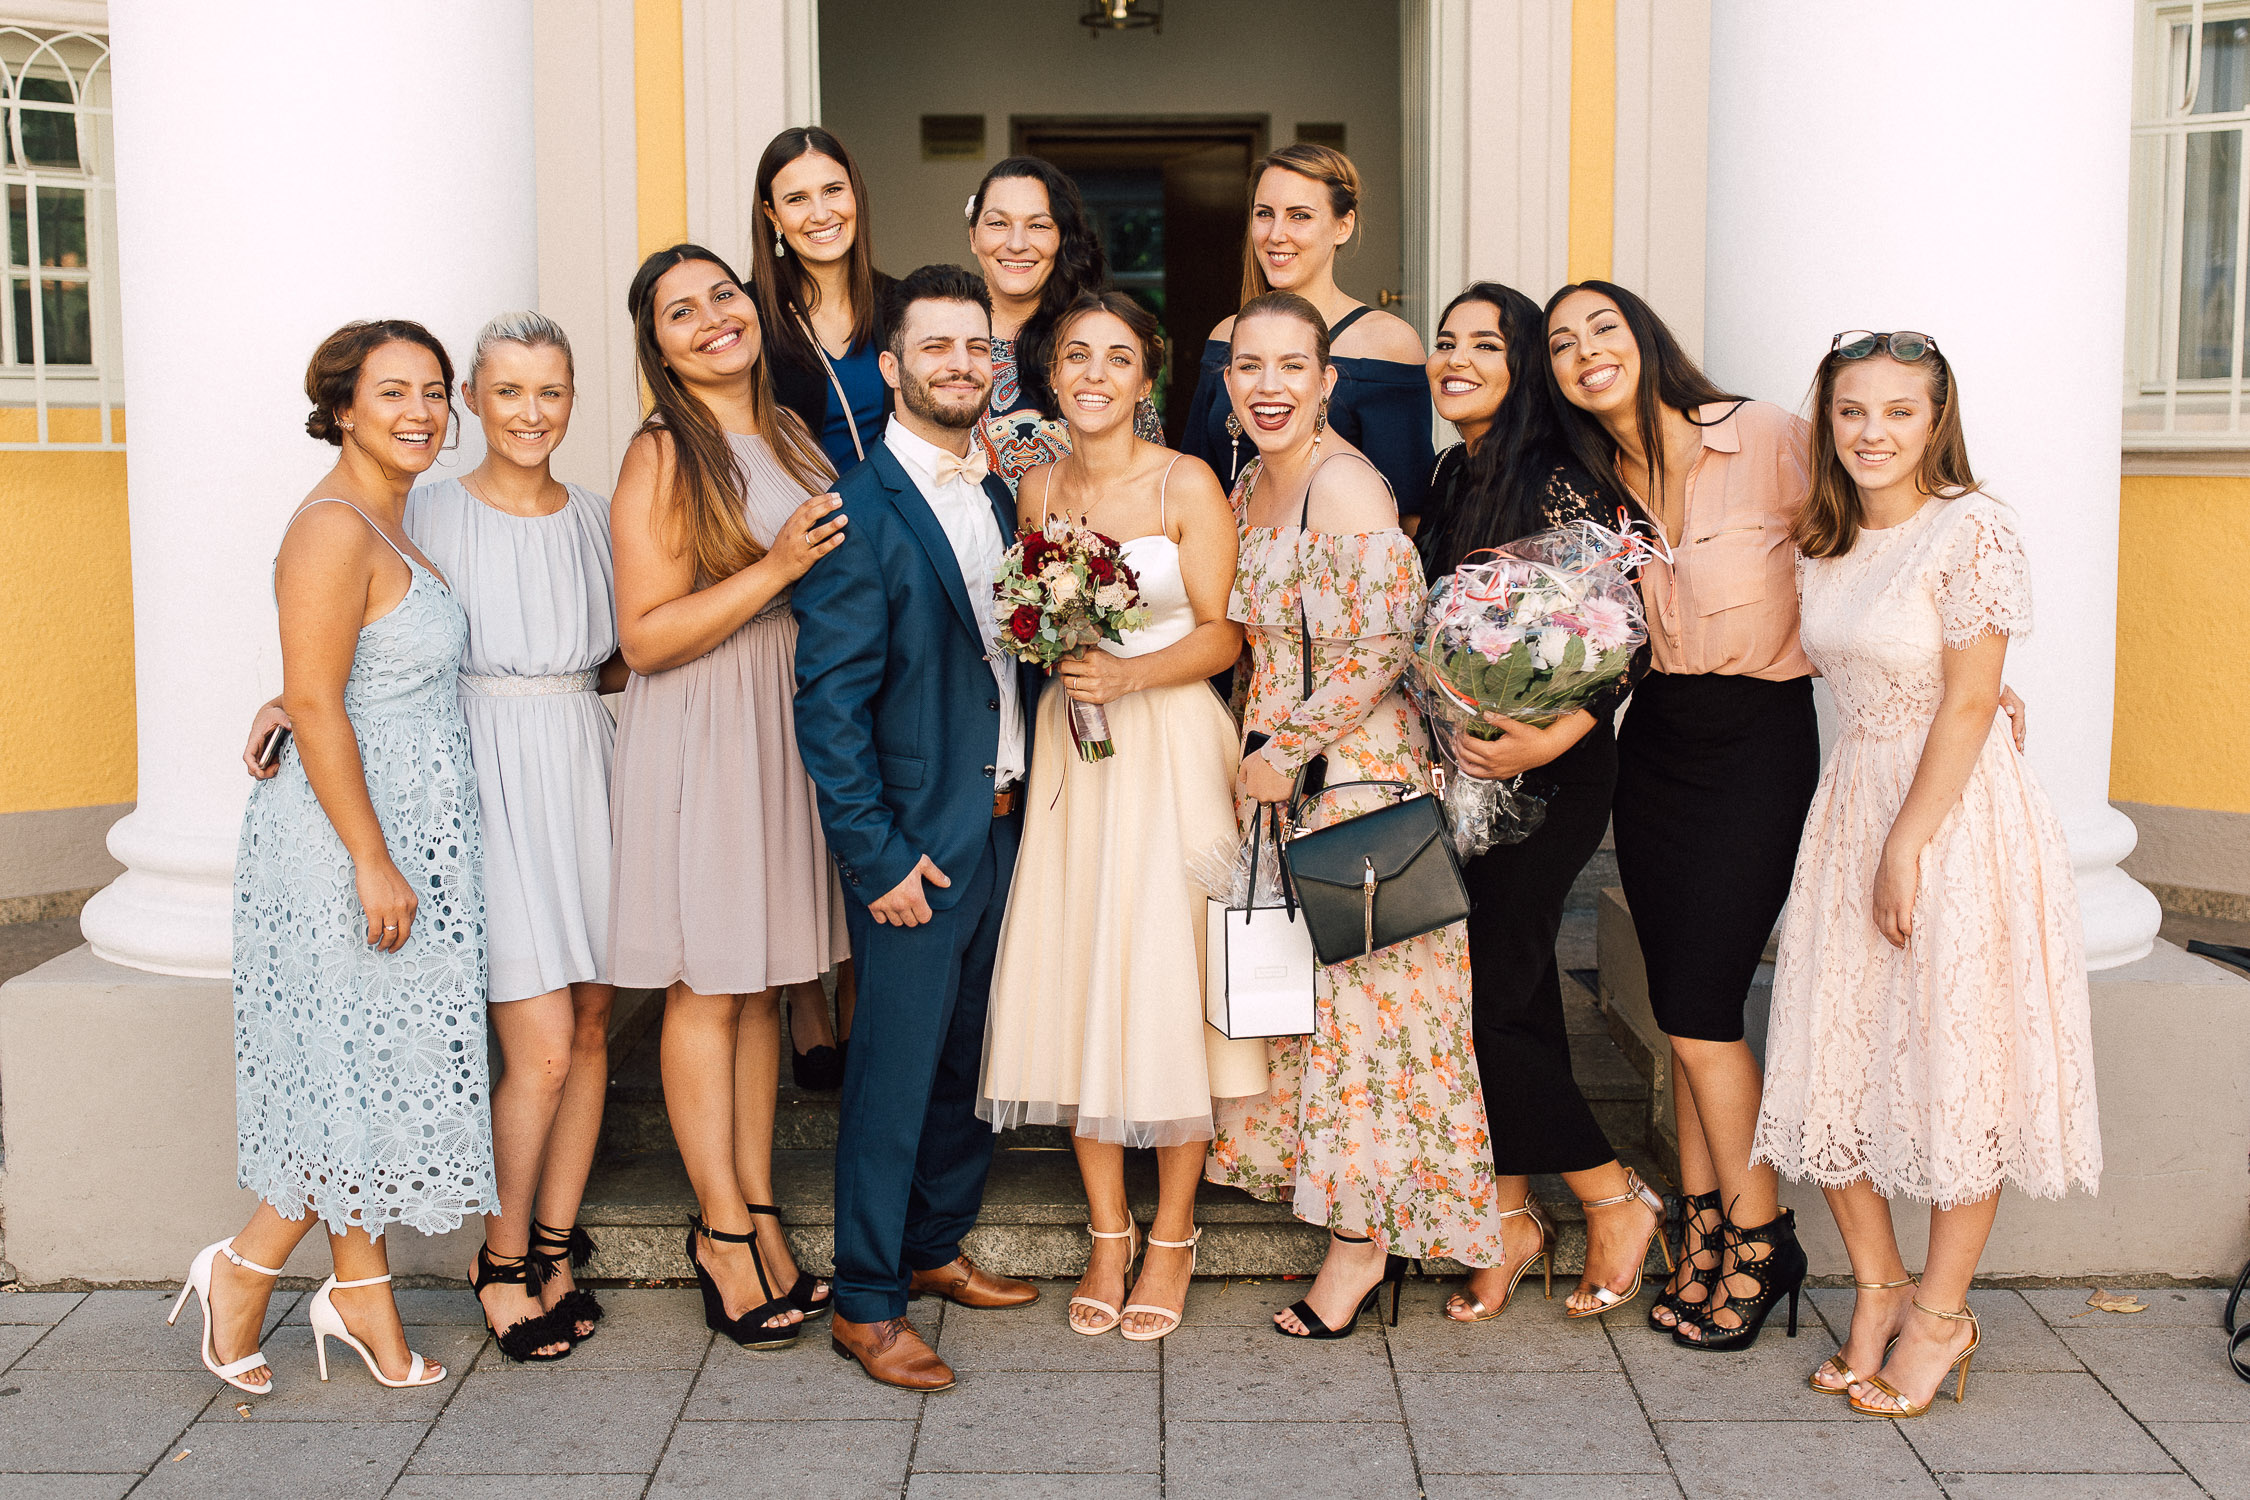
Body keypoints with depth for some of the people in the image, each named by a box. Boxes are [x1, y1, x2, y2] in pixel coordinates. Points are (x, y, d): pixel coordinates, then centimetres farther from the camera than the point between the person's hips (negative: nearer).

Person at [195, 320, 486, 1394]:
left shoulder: (396, 520, 13)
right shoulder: (333, 528, -16)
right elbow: (314, 705, -21)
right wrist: (374, 861, -22)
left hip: (409, 830, 9)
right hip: (350, 833, -9)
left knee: (375, 1067, 13)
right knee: (371, 1069, -3)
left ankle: (359, 1287, 22)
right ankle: (245, 1268, 14)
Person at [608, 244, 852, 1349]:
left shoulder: (793, 436, 12)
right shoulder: (664, 458, -9)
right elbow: (647, 637, -15)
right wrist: (776, 568, -21)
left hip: (796, 727, 7)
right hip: (700, 744, -6)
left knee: (763, 984, 12)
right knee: (707, 990, 1)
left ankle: (754, 1208, 22)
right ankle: (724, 1229, 12)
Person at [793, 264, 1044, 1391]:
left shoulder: (1004, 498, 10)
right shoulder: (860, 511, -13)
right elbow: (829, 702, -14)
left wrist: (1023, 793, 4)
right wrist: (878, 855, -15)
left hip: (1006, 820, 7)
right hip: (917, 835, -7)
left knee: (970, 1056, 17)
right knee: (895, 1070, 1)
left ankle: (935, 1247, 33)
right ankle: (864, 1303, 13)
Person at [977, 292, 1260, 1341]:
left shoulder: (1187, 485, -4)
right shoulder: (1037, 488, 9)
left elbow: (1223, 635, -6)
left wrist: (1126, 674, -20)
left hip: (1172, 747, -4)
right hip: (1072, 745, 4)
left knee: (1170, 977, -3)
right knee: (1075, 977, 2)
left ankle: (1173, 1235, 12)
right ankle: (1108, 1230, 17)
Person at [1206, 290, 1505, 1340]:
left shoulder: (1343, 484, -16)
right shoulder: (1250, 484, 11)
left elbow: (1379, 645, -21)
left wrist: (1285, 751, -15)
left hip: (1354, 775, -9)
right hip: (1271, 776, 9)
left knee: (1355, 992, -1)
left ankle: (1362, 1241, 12)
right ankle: (1370, 1216, 25)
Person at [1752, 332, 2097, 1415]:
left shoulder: (1972, 531, -12)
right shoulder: (1823, 541, 8)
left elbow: (1968, 706, -14)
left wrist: (1908, 844, -16)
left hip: (1953, 811, -6)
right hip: (1848, 802, 7)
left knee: (1952, 1064, 2)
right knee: (1832, 1056, 6)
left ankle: (1941, 1314, 17)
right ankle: (1878, 1288, 23)